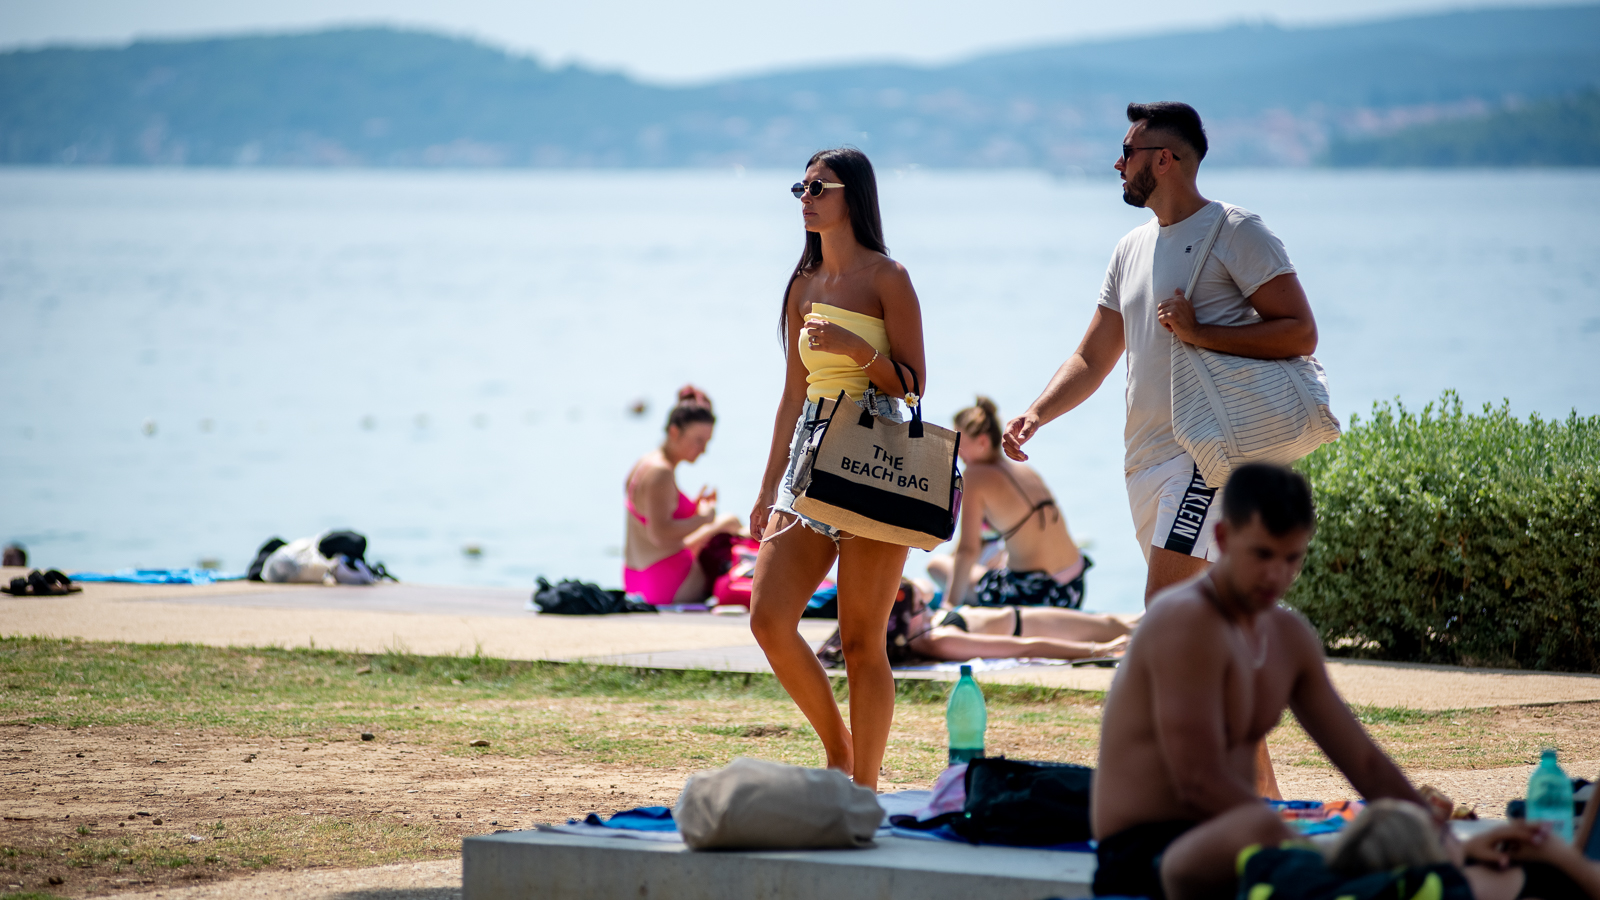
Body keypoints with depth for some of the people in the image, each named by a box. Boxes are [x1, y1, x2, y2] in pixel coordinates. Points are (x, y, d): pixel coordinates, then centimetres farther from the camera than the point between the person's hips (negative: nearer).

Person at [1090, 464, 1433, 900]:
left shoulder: (1290, 636, 14)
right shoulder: (1187, 623, -15)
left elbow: (1364, 762, 18)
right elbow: (1200, 782, -21)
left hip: (1223, 844, 9)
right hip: (1141, 858, -9)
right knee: (1260, 828, -41)